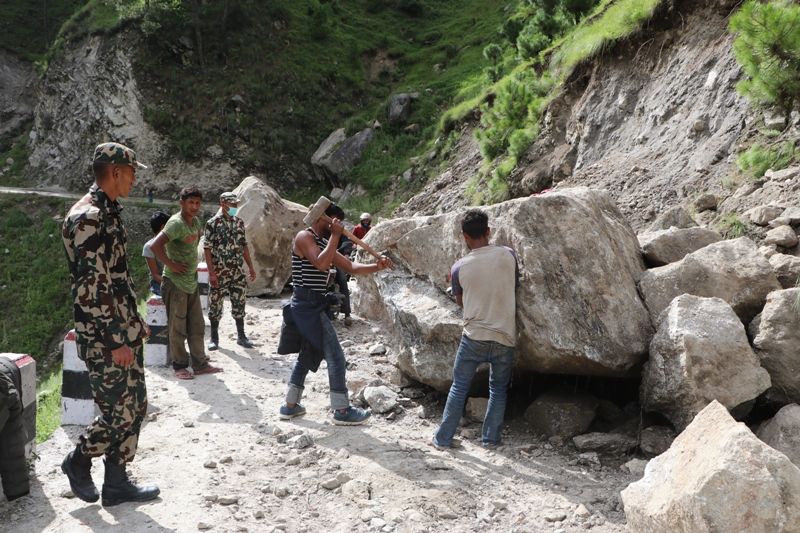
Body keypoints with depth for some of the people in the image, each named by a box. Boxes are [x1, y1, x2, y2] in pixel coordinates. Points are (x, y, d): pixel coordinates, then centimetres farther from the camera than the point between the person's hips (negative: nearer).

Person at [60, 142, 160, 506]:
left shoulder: (109, 213, 15)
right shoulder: (88, 218, -17)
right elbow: (92, 286, -23)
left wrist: (135, 323, 22)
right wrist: (116, 340, -21)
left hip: (124, 333, 10)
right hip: (104, 339, -10)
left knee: (135, 406, 13)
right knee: (119, 412, -2)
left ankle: (117, 483, 23)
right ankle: (78, 461, 23)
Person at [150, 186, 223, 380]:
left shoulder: (196, 222, 7)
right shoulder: (176, 223, -18)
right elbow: (155, 246, -30)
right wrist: (171, 264, -21)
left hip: (192, 281, 8)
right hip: (175, 282, -8)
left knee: (197, 326, 12)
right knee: (177, 327, 2)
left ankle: (200, 364, 20)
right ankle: (179, 366, 13)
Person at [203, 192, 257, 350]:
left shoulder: (239, 222, 9)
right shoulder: (213, 223, -8)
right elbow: (207, 249, -10)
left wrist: (251, 267, 12)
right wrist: (212, 273, -15)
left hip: (238, 272, 5)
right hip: (219, 273, -5)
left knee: (239, 303, 9)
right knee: (215, 304, 3)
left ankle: (241, 336, 19)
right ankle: (214, 338, 15)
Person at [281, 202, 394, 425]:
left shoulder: (324, 242, 17)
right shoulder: (304, 237, -11)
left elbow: (351, 267, 12)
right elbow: (321, 264, -27)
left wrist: (377, 267, -2)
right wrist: (335, 236, -20)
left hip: (311, 306, 10)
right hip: (309, 306, -10)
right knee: (336, 357, -4)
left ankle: (290, 406, 27)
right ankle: (342, 411, 4)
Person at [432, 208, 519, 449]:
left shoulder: (459, 268, -8)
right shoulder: (508, 255, -6)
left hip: (474, 337, -1)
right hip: (504, 338, 1)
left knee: (459, 387, 12)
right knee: (499, 389, 17)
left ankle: (443, 437, 19)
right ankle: (490, 438, 22)